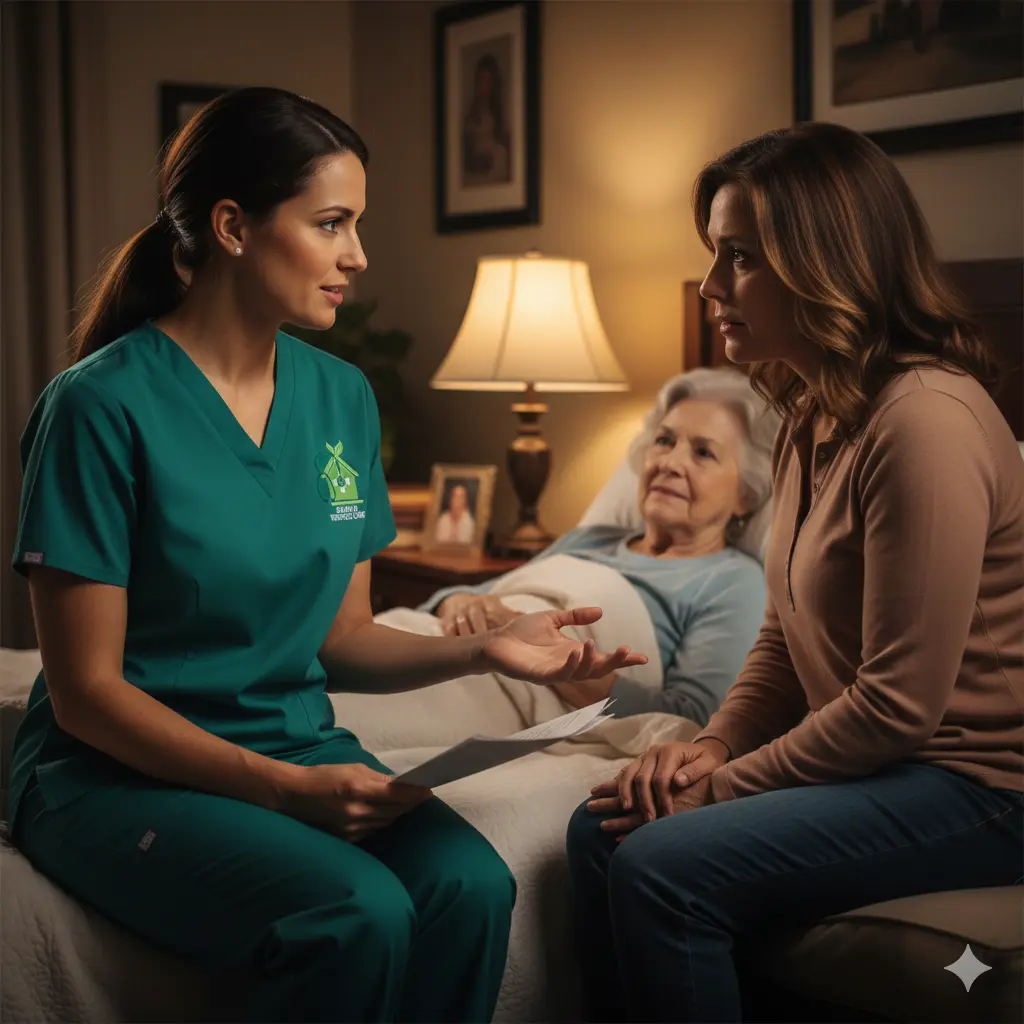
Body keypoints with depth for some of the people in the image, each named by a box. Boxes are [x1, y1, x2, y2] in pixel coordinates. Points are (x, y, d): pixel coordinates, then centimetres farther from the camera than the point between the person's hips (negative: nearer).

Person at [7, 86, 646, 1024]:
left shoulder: (343, 398, 5)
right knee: (358, 914, -30)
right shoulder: (103, 407, -13)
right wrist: (283, 787, -21)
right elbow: (86, 691, -13)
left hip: (298, 745, 5)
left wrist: (478, 650, -9)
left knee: (472, 885, -23)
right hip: (118, 768, -5)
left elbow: (340, 641, 9)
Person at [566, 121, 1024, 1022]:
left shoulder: (925, 421, -23)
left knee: (665, 867, -22)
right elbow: (786, 640, 15)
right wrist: (715, 744, -3)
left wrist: (724, 786, -13)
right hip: (876, 757, 9)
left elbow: (900, 704, -23)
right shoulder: (814, 420, 9)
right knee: (602, 830, -4)